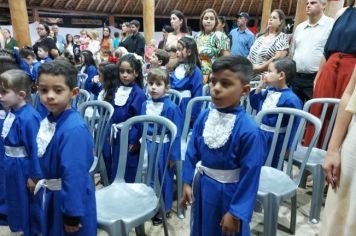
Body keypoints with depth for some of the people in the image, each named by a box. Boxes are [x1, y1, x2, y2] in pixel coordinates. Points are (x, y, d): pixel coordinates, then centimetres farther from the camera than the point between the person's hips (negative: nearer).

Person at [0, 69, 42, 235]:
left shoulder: (28, 118, -27)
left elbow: (35, 149, -24)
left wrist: (34, 176, -18)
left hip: (24, 169, -9)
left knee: (29, 202, 11)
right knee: (16, 200, 25)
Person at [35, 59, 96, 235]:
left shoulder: (74, 129, -29)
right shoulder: (47, 121, -1)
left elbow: (74, 175, -27)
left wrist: (72, 214, -22)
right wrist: (42, 185, 18)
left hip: (71, 197, -8)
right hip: (50, 195, 8)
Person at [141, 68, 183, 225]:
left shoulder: (171, 108, -17)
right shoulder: (145, 105, 0)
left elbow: (176, 134, -14)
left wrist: (173, 155, -13)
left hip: (163, 147, -5)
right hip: (148, 146, 5)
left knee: (164, 178, 12)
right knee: (149, 176, 19)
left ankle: (163, 209, 32)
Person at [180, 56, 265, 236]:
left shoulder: (248, 130, -25)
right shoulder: (204, 116, -8)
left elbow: (250, 176, -20)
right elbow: (192, 152, 2)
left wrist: (236, 213, -15)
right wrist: (187, 182, 4)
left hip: (228, 193, -5)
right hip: (201, 188, 5)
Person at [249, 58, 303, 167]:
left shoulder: (291, 99, -22)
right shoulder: (269, 91, 3)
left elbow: (294, 124, -21)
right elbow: (254, 104, 13)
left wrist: (289, 147, -19)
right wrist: (260, 87, 0)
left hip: (274, 140, -7)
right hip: (259, 135, 7)